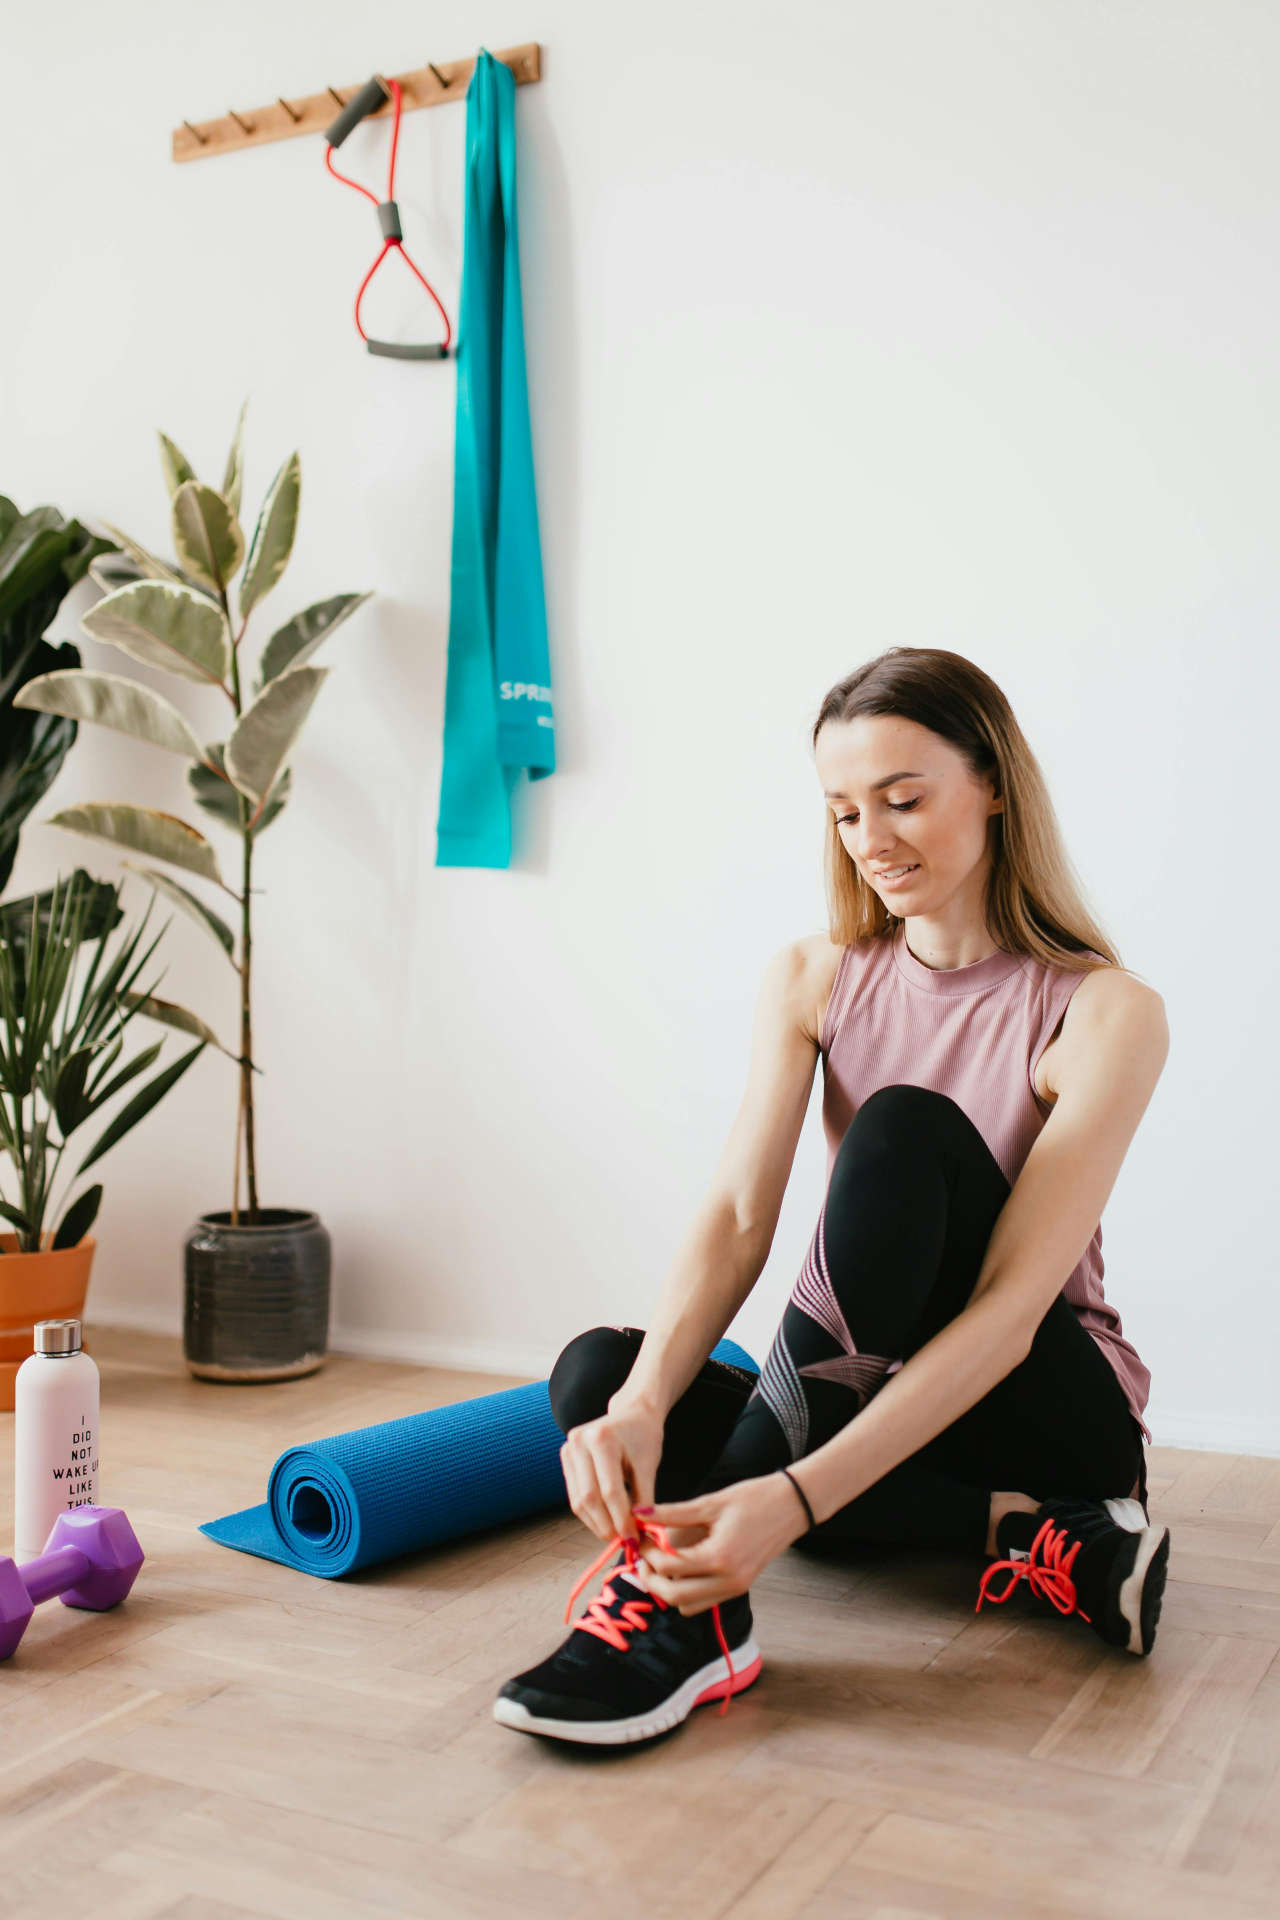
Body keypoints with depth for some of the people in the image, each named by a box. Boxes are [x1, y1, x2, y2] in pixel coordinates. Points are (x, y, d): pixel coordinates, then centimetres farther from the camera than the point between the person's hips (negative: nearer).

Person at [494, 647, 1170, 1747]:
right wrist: (642, 1405, -33)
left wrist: (795, 1496, -37)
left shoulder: (1106, 1013, -15)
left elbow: (1009, 1307, -25)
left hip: (1044, 1405, -4)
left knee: (905, 1127, -31)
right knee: (596, 1377, -23)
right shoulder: (814, 981, 0)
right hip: (856, 1395, 5)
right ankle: (1023, 1541, -22)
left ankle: (697, 1597, -33)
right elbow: (737, 1220, -13)